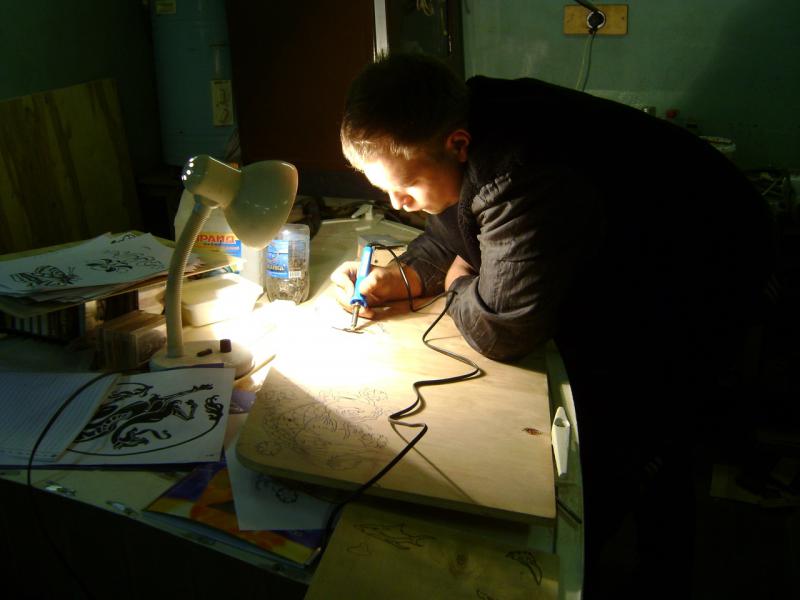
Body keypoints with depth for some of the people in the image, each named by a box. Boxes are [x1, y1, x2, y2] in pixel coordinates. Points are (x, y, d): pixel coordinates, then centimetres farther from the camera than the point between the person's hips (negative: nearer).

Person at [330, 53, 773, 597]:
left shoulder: (524, 181, -42)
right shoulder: (464, 128, -12)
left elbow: (500, 331, -33)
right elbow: (451, 235, 4)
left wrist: (460, 284, -13)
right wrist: (397, 278, -13)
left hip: (706, 272, -8)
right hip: (614, 265, 8)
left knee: (640, 453, -2)